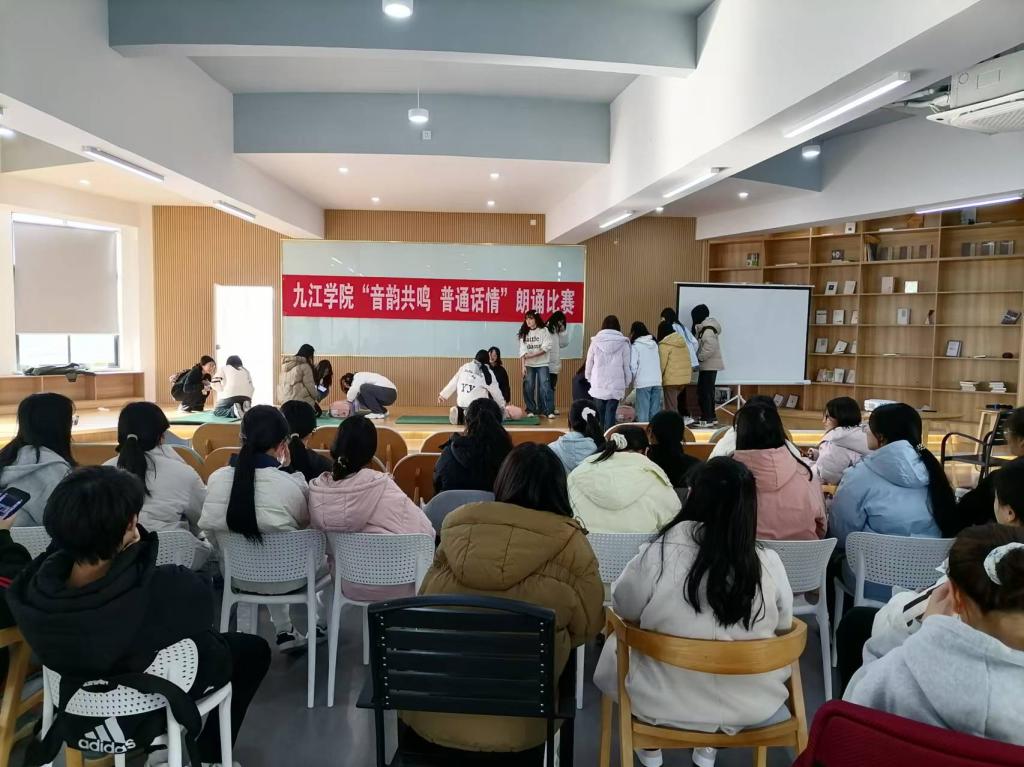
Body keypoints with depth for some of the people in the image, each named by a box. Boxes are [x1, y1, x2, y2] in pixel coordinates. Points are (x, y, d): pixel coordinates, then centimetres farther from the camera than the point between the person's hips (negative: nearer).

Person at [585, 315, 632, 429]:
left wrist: (589, 379, 17)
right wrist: (627, 383, 11)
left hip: (598, 385, 1)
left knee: (599, 414, 12)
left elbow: (589, 364, 4)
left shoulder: (595, 342, 1)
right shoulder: (623, 343, -1)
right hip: (616, 386, -1)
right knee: (610, 414, -1)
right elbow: (626, 366, 0)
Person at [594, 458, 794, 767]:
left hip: (664, 704, -2)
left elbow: (623, 608, -4)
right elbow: (783, 625, 4)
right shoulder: (769, 563, -14)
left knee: (614, 647, 27)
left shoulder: (658, 554, -21)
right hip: (754, 707, 2)